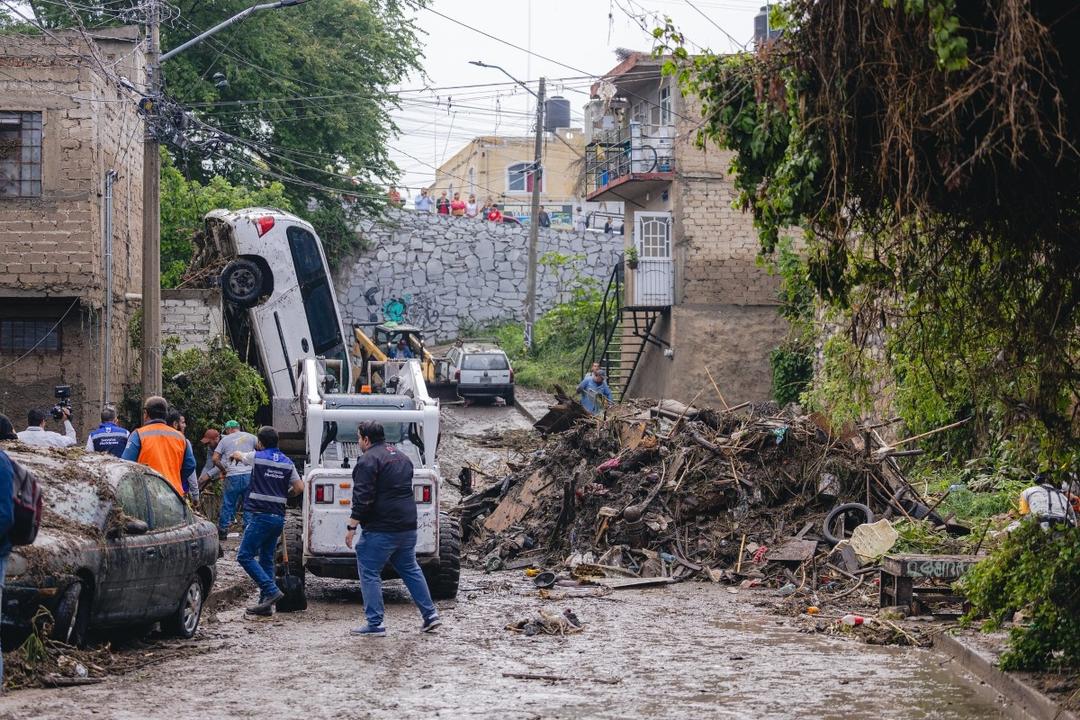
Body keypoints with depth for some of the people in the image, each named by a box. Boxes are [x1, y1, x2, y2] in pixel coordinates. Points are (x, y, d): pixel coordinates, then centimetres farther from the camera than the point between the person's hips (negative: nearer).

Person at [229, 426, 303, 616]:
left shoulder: (257, 457, -3)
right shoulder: (287, 463, 9)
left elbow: (239, 456, 20)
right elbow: (299, 487, 7)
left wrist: (234, 455, 44)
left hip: (260, 516, -6)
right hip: (278, 517, 6)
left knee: (245, 555, -4)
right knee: (266, 559, 12)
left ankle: (271, 591, -16)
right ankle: (265, 603, 10)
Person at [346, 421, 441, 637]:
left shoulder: (368, 460, -12)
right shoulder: (401, 457, 17)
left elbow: (362, 497, -18)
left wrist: (351, 526, -15)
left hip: (380, 529, -8)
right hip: (407, 526, 8)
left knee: (369, 573, 0)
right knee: (410, 569, 18)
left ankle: (375, 624, -3)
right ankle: (430, 614, 16)